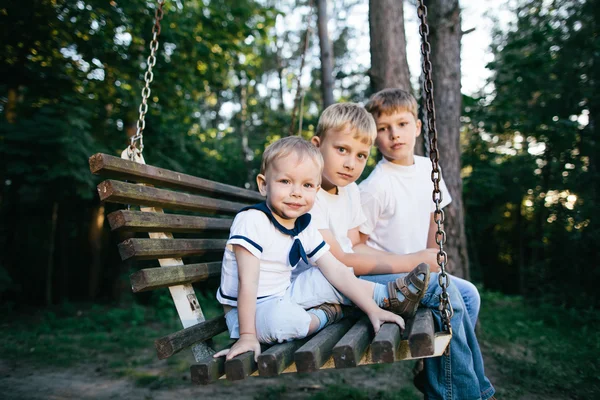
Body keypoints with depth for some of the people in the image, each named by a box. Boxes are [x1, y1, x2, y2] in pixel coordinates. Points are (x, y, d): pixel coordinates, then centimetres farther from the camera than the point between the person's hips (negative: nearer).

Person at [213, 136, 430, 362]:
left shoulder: (305, 229, -1)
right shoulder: (252, 221, -23)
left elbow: (336, 271, -2)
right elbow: (247, 283, -27)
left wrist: (372, 310, -8)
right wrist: (247, 335, -30)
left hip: (283, 297, 7)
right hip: (249, 310, -7)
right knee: (279, 318, -36)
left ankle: (389, 297, 12)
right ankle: (324, 316, -8)